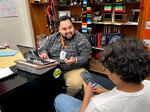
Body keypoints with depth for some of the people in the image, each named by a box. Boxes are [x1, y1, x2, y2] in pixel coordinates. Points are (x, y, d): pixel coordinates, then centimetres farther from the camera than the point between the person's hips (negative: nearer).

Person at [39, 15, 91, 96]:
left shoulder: (81, 39, -7)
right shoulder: (53, 37, 7)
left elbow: (85, 57, -11)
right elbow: (44, 48, 15)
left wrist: (75, 60, -31)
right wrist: (44, 53, -9)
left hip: (73, 69, -3)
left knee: (75, 84, -30)